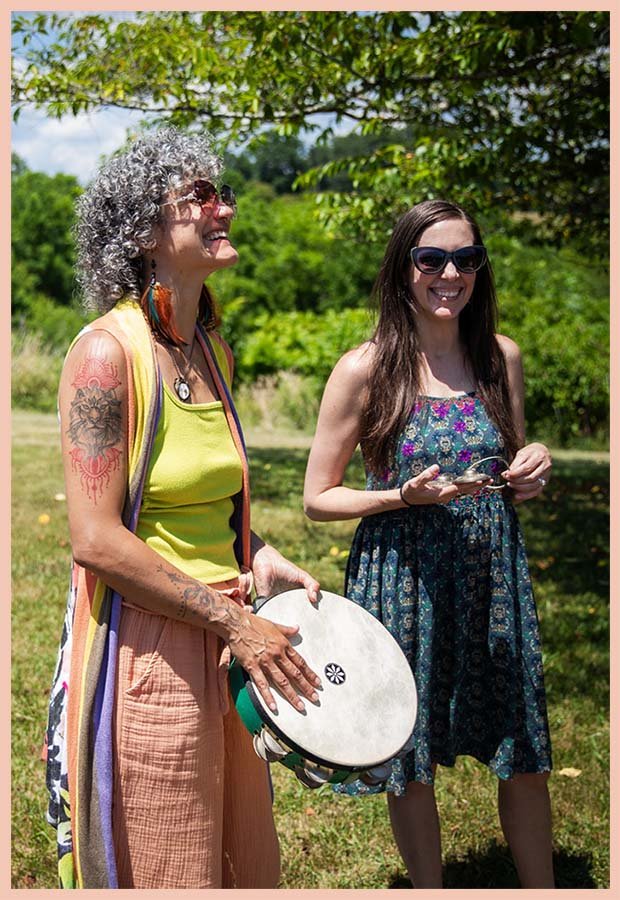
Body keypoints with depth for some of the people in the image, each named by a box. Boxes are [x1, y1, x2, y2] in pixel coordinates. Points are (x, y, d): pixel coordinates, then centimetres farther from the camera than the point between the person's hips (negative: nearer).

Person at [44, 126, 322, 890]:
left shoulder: (214, 351, 8)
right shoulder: (106, 352, -16)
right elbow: (96, 541, -20)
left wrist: (263, 562, 4)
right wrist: (233, 622, -17)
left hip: (226, 646, 8)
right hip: (143, 648, -7)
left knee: (249, 867, 19)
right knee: (166, 876, 9)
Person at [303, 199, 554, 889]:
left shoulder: (502, 357, 4)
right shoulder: (366, 369, -9)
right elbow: (317, 498, -4)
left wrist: (532, 472, -8)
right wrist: (406, 495, -19)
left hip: (495, 575, 4)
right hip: (404, 579, -3)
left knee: (524, 758, 12)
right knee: (410, 763, 10)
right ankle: (429, 890, 33)